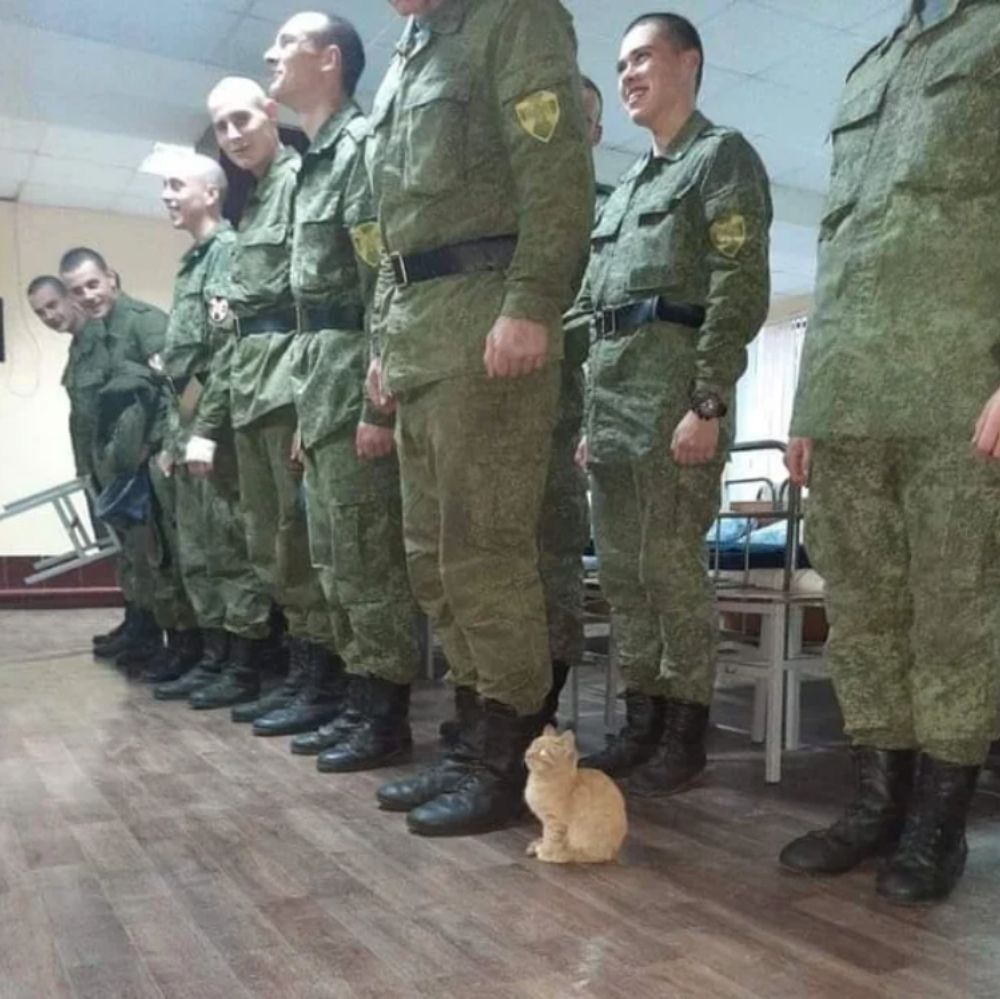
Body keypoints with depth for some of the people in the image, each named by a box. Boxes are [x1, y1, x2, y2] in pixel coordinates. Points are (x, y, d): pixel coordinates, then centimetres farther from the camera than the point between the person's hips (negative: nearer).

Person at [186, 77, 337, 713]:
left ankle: (317, 671, -2)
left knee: (299, 529, -8)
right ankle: (259, 662, 19)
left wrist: (273, 350, -21)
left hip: (289, 377, -9)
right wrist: (207, 425, 20)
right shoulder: (252, 206, 25)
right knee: (266, 536, 11)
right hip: (250, 385, 9)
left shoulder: (301, 179, 0)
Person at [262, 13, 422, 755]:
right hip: (319, 370, 10)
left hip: (354, 369, -10)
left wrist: (378, 402, -22)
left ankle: (386, 712, 2)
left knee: (369, 554, -7)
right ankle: (351, 689, 24)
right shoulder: (314, 164, 22)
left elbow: (387, 284, -17)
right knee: (335, 555, 13)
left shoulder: (363, 145, -7)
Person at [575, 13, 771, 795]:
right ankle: (641, 723, 17)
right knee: (622, 570, 7)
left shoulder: (723, 157, 2)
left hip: (675, 386, -8)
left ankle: (686, 737, 5)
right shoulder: (626, 188, 26)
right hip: (612, 388, 8)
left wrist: (708, 403, -19)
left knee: (672, 567, -6)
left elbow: (739, 289, -10)